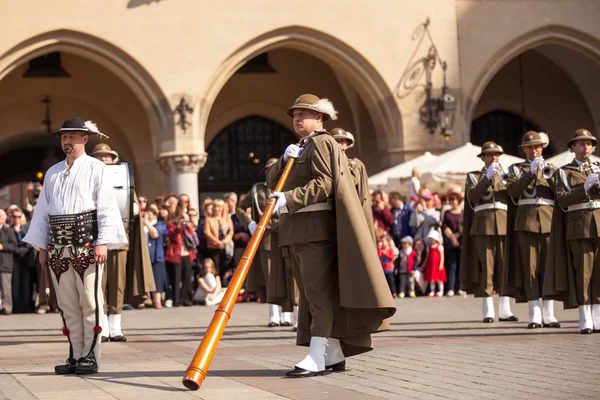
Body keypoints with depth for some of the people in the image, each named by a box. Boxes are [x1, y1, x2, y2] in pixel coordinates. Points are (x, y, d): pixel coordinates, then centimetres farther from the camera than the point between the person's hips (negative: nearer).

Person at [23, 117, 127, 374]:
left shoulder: (95, 168, 2)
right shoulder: (53, 172, 17)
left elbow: (106, 206, -4)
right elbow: (43, 210, 19)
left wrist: (103, 242, -13)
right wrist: (41, 246, 13)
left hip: (87, 245, -5)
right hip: (59, 247, 5)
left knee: (89, 302, -5)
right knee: (68, 305, 5)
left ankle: (90, 356, -1)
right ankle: (75, 356, 10)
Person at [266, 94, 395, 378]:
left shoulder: (321, 143, -2)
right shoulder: (301, 149, 26)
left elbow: (324, 183, -16)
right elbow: (272, 182, 18)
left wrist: (290, 199, -25)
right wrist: (284, 160, 0)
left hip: (317, 226, -10)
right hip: (296, 231, 10)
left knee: (319, 289, -14)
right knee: (310, 293, 7)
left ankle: (316, 358, -22)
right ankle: (335, 355, 10)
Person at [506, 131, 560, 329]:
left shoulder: (552, 168, 15)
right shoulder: (516, 169, 12)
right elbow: (513, 190, -8)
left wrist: (549, 176, -13)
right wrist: (531, 172, -17)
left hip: (549, 221, 1)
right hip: (526, 222, -1)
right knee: (530, 266, -4)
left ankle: (548, 314, 2)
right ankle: (535, 314, -3)